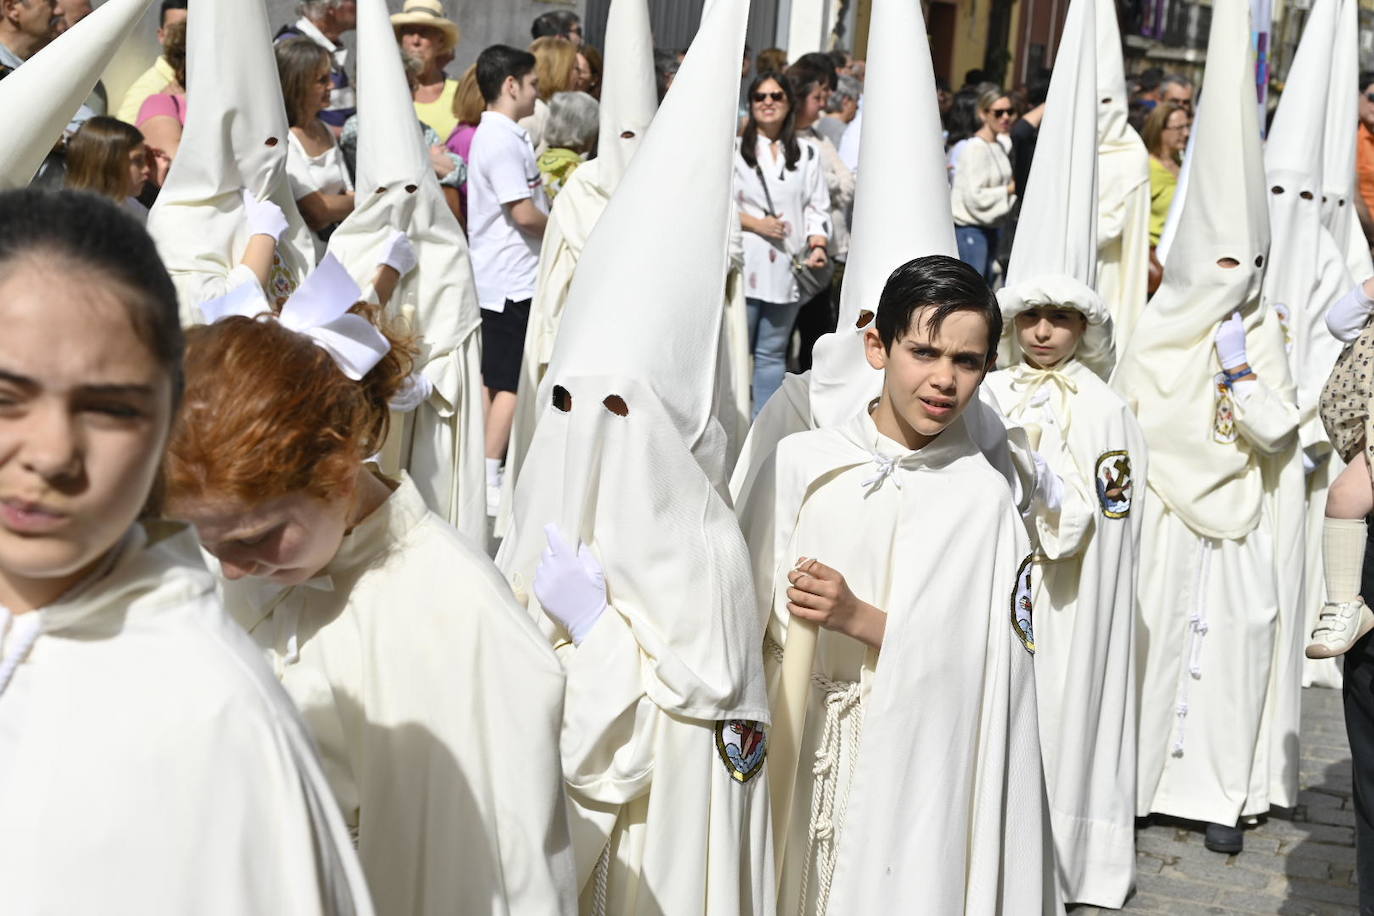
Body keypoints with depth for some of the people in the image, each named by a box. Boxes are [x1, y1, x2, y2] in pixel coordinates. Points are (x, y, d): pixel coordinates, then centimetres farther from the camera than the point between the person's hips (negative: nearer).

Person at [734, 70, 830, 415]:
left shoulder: (808, 152, 13)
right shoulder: (734, 149, 7)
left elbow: (818, 207, 8)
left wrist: (818, 245, -9)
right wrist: (755, 223, -11)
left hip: (787, 267, 2)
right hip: (744, 266, -2)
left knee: (772, 354, 7)